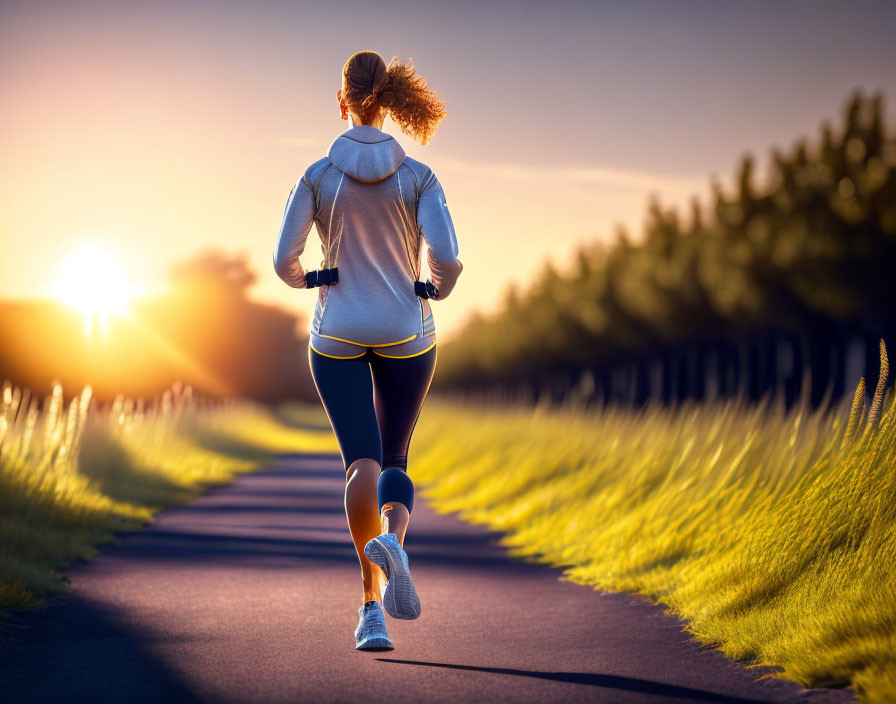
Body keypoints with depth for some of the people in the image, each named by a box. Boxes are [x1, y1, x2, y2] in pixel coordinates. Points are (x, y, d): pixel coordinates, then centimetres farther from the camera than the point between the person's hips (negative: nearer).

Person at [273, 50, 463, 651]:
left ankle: (372, 603, -22)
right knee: (395, 461, 14)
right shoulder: (419, 177, -5)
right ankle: (392, 540, -21)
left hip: (338, 334, 0)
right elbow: (446, 257, -15)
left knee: (363, 465, -3)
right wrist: (438, 291, 8)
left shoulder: (317, 177, -5)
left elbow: (284, 262, -8)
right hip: (406, 332, 1)